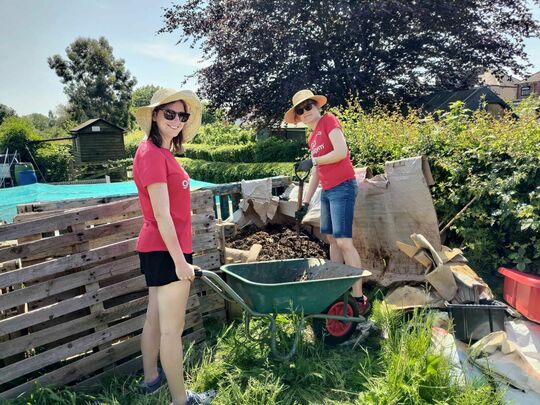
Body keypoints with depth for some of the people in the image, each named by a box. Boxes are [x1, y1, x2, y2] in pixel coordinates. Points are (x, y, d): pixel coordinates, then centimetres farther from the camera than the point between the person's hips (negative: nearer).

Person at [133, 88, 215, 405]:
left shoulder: (162, 152, 11)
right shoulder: (152, 154, -17)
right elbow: (162, 215, -21)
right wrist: (179, 260, -19)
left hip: (159, 249, 10)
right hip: (166, 251, -10)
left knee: (156, 318, 21)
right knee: (172, 328, 2)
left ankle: (152, 378, 40)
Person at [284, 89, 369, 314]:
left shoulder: (328, 121, -4)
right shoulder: (312, 138, 18)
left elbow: (341, 152, -17)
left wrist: (312, 161, -9)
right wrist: (305, 202, 19)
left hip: (342, 188, -9)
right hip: (327, 190, 9)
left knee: (344, 241, -11)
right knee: (332, 239, 11)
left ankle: (359, 298, -4)